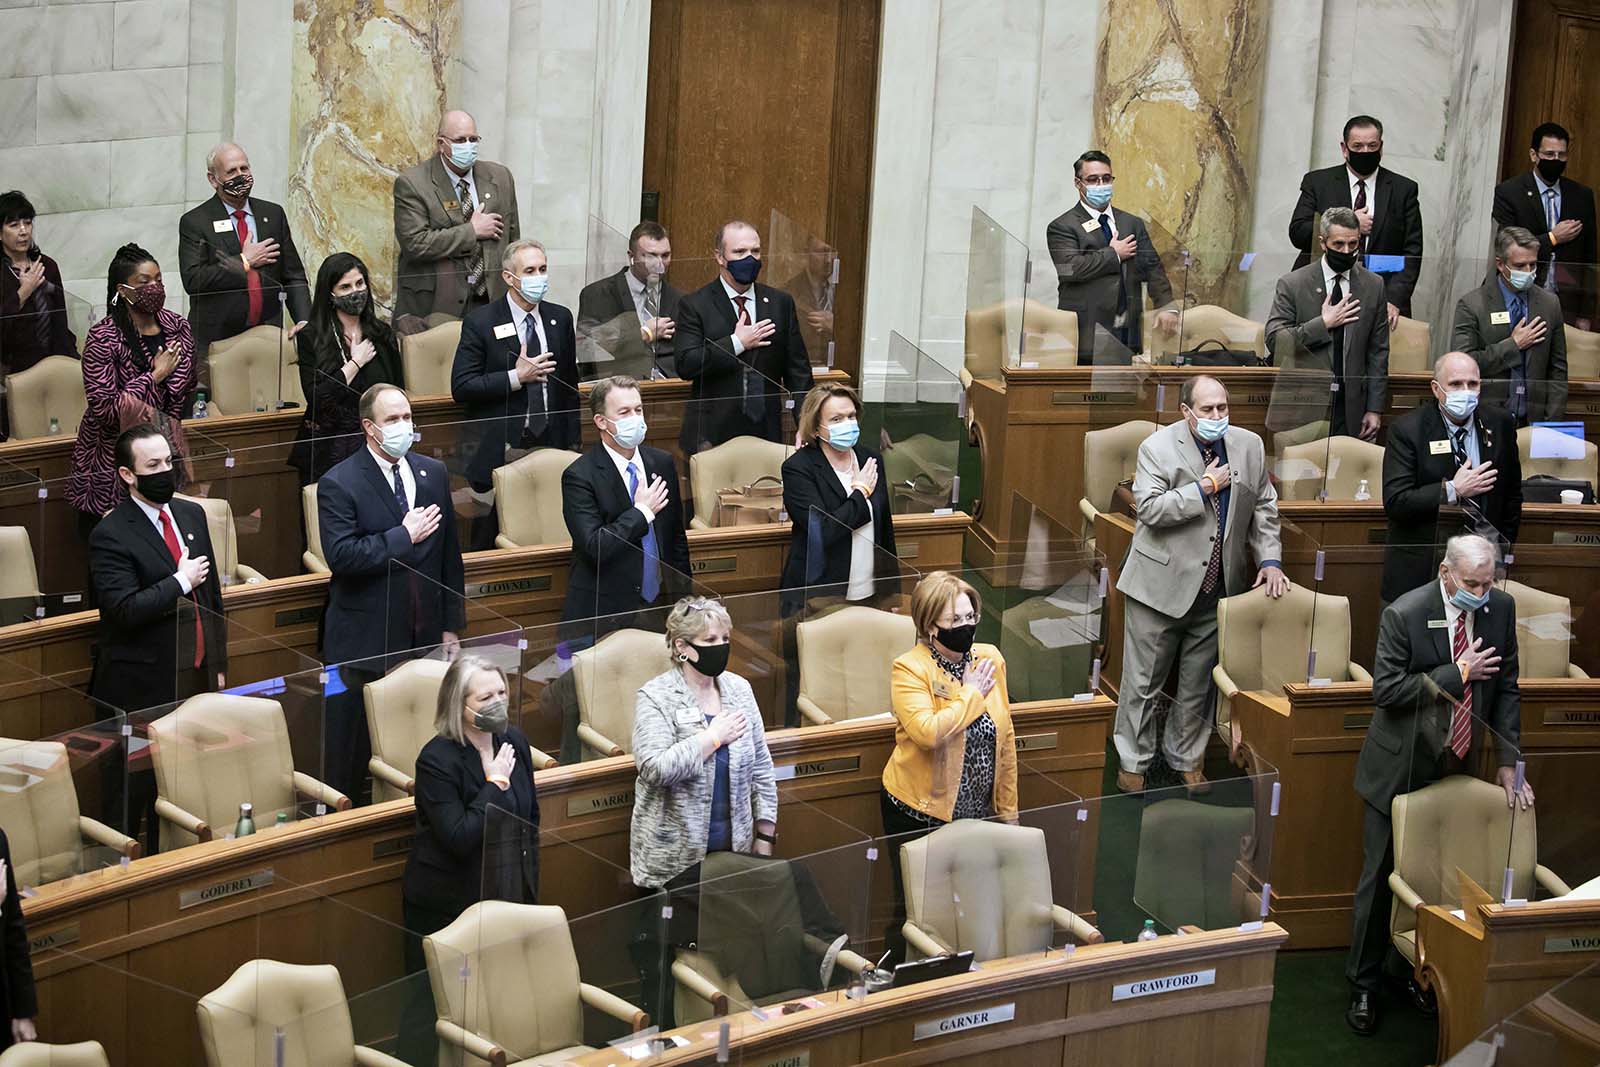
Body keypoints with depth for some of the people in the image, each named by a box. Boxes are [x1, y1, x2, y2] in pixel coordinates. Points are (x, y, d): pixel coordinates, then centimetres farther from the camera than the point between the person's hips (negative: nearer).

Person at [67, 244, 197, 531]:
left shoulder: (176, 327, 2)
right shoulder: (103, 338, -14)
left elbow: (187, 391, 14)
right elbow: (103, 410, -20)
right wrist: (156, 375, -15)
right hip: (113, 460, -4)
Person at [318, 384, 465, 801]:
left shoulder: (433, 473, 10)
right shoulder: (338, 484, -8)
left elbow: (449, 552, 13)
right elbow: (342, 556, -20)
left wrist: (451, 625, 11)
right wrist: (404, 536, -17)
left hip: (424, 639, 5)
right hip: (365, 640, -4)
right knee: (352, 752, 2)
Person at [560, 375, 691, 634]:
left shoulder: (662, 463, 8)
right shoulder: (579, 476, -10)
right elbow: (594, 547, -20)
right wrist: (641, 512, -14)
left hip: (660, 605, 5)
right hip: (604, 613, -5)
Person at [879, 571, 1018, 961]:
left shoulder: (990, 659, 3)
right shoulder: (909, 669, -13)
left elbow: (1006, 740, 10)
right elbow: (927, 731, -31)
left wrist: (1008, 810, 11)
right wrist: (971, 694, -18)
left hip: (976, 812, 5)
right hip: (920, 812, -5)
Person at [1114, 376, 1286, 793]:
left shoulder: (1249, 446, 4)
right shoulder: (1158, 447, -11)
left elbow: (1263, 508, 11)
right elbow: (1149, 508, -20)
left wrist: (1269, 559, 1)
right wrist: (1205, 487, -20)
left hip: (1216, 587, 4)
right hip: (1161, 584, -4)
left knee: (1198, 681, 14)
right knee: (1144, 680, 5)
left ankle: (1186, 757, 29)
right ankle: (1133, 760, 18)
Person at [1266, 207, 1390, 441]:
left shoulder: (1373, 286, 8)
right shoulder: (1292, 284, -1)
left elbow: (1378, 352, 9)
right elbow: (1274, 341, -7)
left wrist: (1375, 409, 4)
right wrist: (1323, 324, -13)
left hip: (1351, 411, 2)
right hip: (1303, 409, -2)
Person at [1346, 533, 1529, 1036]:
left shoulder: (1500, 608, -5)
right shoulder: (1403, 615, -19)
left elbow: (1506, 687, 3)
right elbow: (1385, 691, -21)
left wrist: (1508, 760, -1)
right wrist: (1458, 673, -25)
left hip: (1457, 766, 4)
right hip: (1401, 768, -4)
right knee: (1380, 879, 4)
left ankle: (1426, 976, 27)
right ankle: (1363, 986, 17)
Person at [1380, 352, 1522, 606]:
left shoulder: (1500, 424, 4)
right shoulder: (1406, 430, -8)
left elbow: (1512, 494, 15)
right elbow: (1394, 502, -16)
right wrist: (1454, 491, -19)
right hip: (1420, 566, -3)